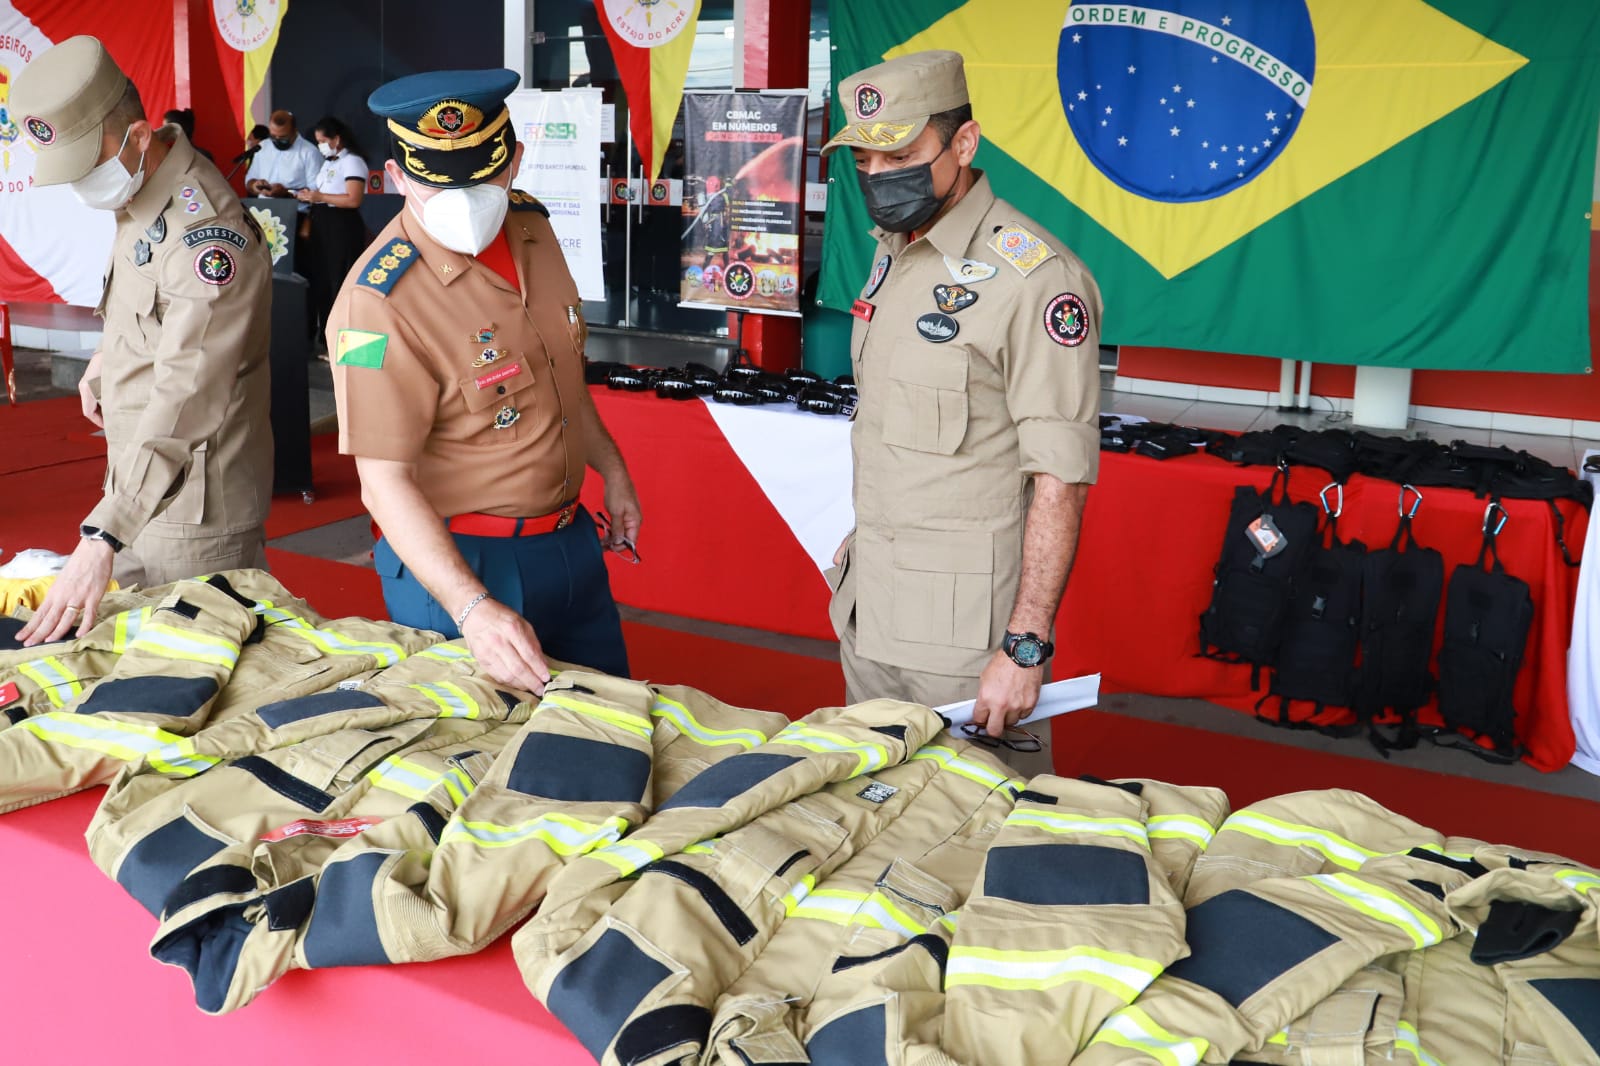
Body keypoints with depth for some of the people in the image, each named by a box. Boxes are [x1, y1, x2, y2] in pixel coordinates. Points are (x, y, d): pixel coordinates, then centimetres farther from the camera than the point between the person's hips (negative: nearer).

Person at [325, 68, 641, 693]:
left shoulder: (531, 227, -1)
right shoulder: (379, 302, -24)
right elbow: (385, 478, -24)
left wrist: (610, 467, 21)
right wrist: (472, 608, -34)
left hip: (571, 541, 7)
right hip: (456, 563, -7)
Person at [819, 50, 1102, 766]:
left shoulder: (1032, 277, -18)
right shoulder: (892, 253, 10)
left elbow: (1061, 480, -20)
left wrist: (1025, 648, -22)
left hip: (968, 625, -8)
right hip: (867, 603, 8)